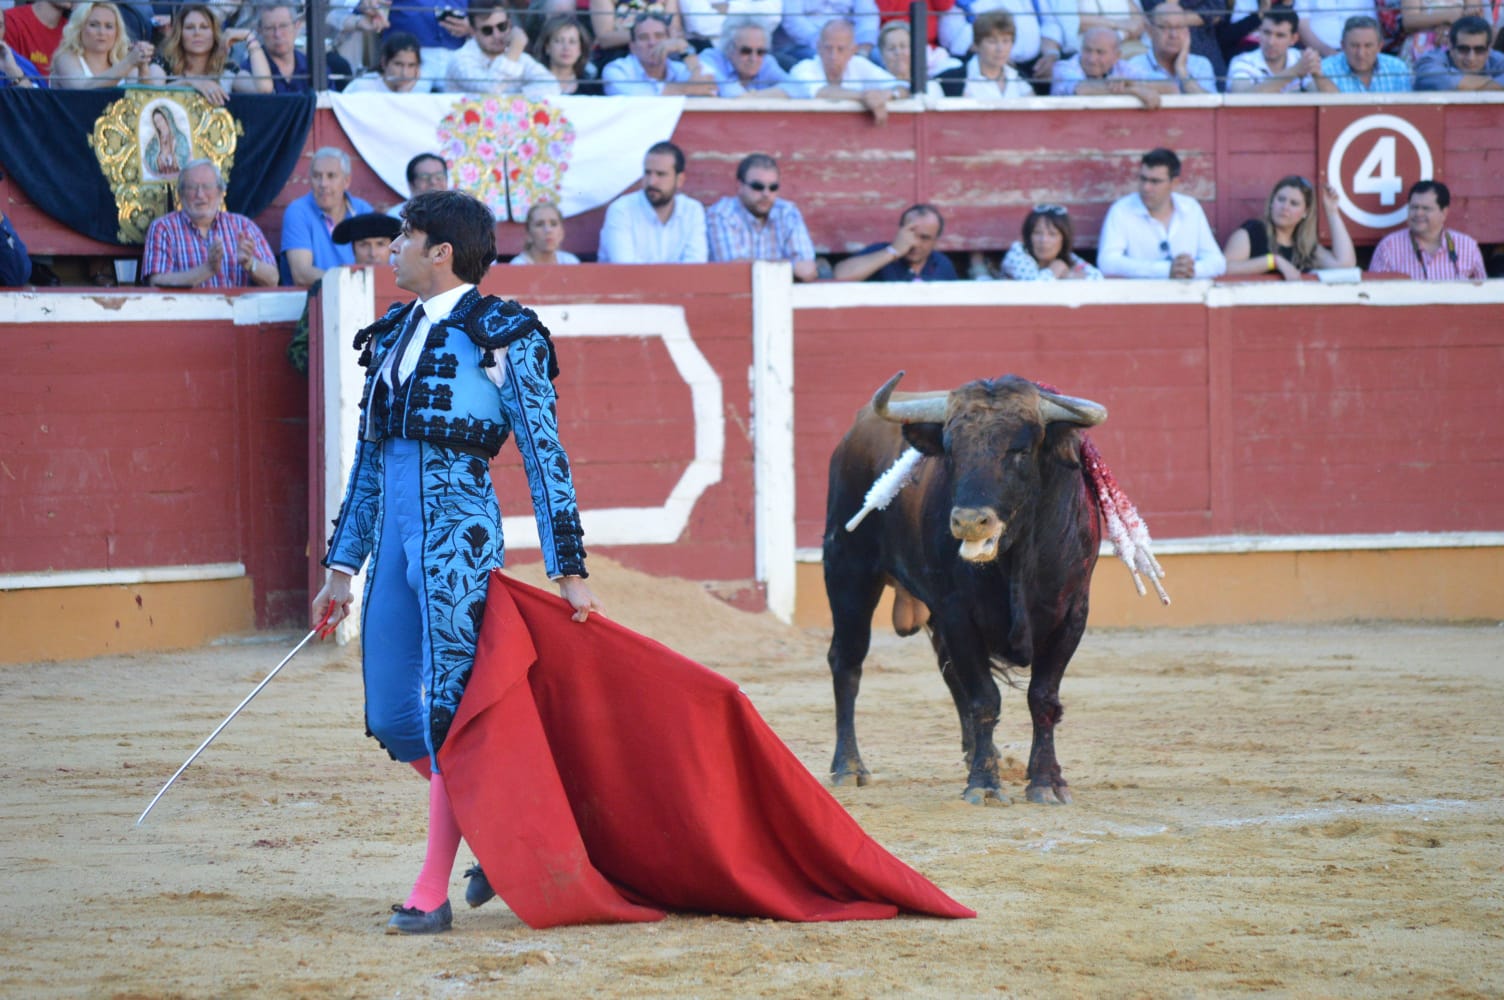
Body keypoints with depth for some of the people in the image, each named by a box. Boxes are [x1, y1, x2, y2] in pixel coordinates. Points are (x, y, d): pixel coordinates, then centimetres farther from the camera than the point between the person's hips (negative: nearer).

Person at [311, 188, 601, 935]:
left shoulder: (502, 337, -3)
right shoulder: (395, 335, 16)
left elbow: (543, 454, -4)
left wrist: (569, 570, -8)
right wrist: (343, 566, 18)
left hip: (459, 533, -7)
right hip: (395, 536, 7)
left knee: (447, 711, -8)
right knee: (391, 718, 6)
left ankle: (432, 894, -5)